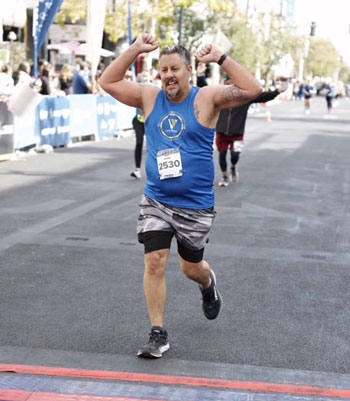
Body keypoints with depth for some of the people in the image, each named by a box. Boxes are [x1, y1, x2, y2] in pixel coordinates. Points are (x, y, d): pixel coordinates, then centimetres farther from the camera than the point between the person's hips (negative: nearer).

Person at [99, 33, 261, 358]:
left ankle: (208, 285, 50)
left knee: (191, 267, 13)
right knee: (154, 263, -9)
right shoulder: (149, 97, 2)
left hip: (196, 205, -2)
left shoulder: (207, 98, -7)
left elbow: (252, 90, -19)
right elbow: (108, 83, 1)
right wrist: (135, 50, -7)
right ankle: (158, 334, 1)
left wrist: (220, 59, -23)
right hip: (155, 201, 2)